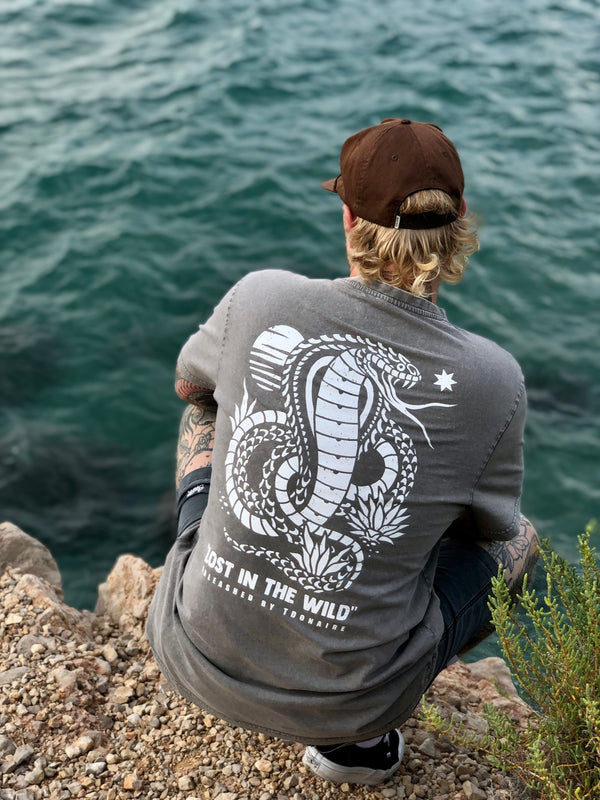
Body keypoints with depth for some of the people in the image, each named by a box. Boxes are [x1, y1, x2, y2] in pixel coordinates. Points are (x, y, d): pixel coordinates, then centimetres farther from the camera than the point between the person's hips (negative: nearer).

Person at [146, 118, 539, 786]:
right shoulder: (493, 381, -16)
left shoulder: (260, 298, -14)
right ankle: (355, 734, 16)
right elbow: (487, 527, 3)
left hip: (199, 659, 2)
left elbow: (189, 385, 9)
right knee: (519, 540, 26)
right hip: (347, 698, -1)